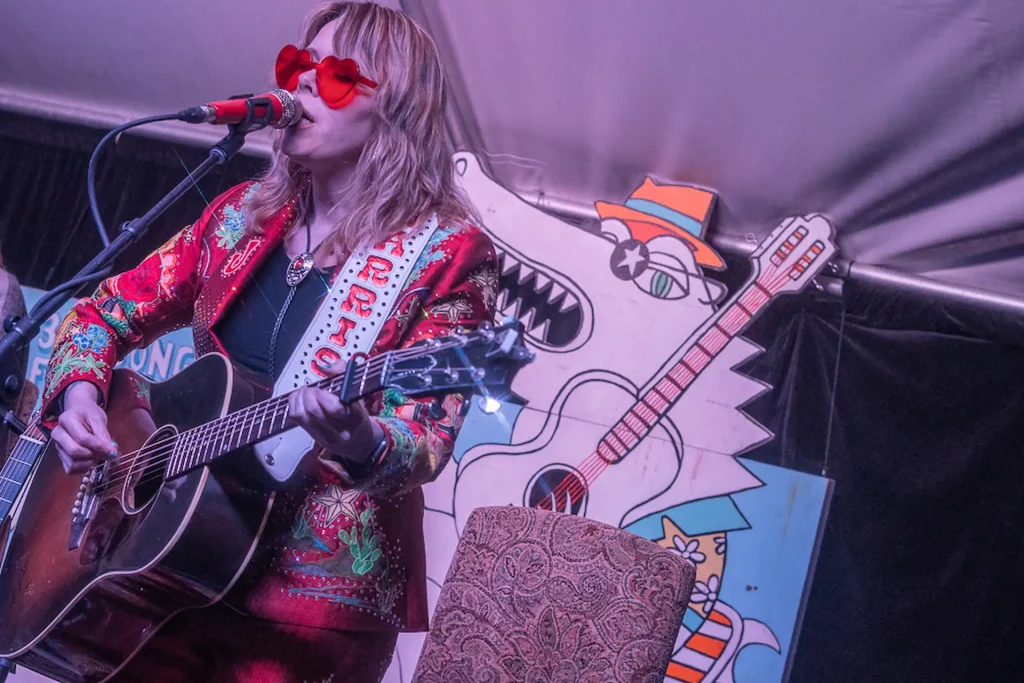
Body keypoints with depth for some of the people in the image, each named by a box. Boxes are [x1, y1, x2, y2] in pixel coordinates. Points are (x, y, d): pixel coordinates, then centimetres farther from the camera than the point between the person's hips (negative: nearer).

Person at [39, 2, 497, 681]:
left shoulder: (446, 252, -11)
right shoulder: (244, 212, 5)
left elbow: (427, 441, -16)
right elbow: (104, 312, 13)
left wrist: (362, 445, -37)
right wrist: (77, 392, -7)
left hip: (321, 594, -5)